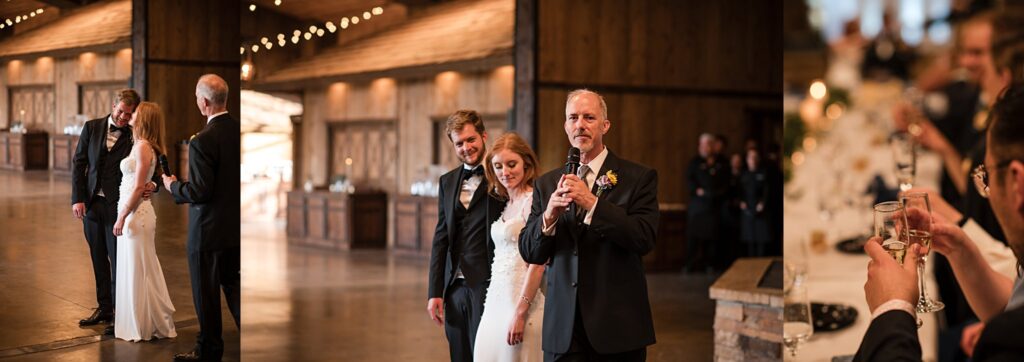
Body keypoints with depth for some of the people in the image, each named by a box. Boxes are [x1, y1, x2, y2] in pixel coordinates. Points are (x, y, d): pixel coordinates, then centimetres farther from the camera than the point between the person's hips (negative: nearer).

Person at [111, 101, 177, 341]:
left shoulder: (143, 147, -15)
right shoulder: (140, 145, 13)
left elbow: (138, 187, -19)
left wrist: (122, 218, -16)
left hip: (136, 213, -9)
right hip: (133, 212, 9)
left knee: (137, 270, -1)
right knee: (135, 270, 14)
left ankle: (142, 327, 7)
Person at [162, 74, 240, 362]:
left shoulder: (202, 141, -22)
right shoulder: (240, 130, -1)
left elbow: (200, 191, -22)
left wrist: (173, 186, -4)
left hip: (209, 229, -7)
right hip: (236, 226, 7)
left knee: (206, 292, 8)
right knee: (232, 284, 19)